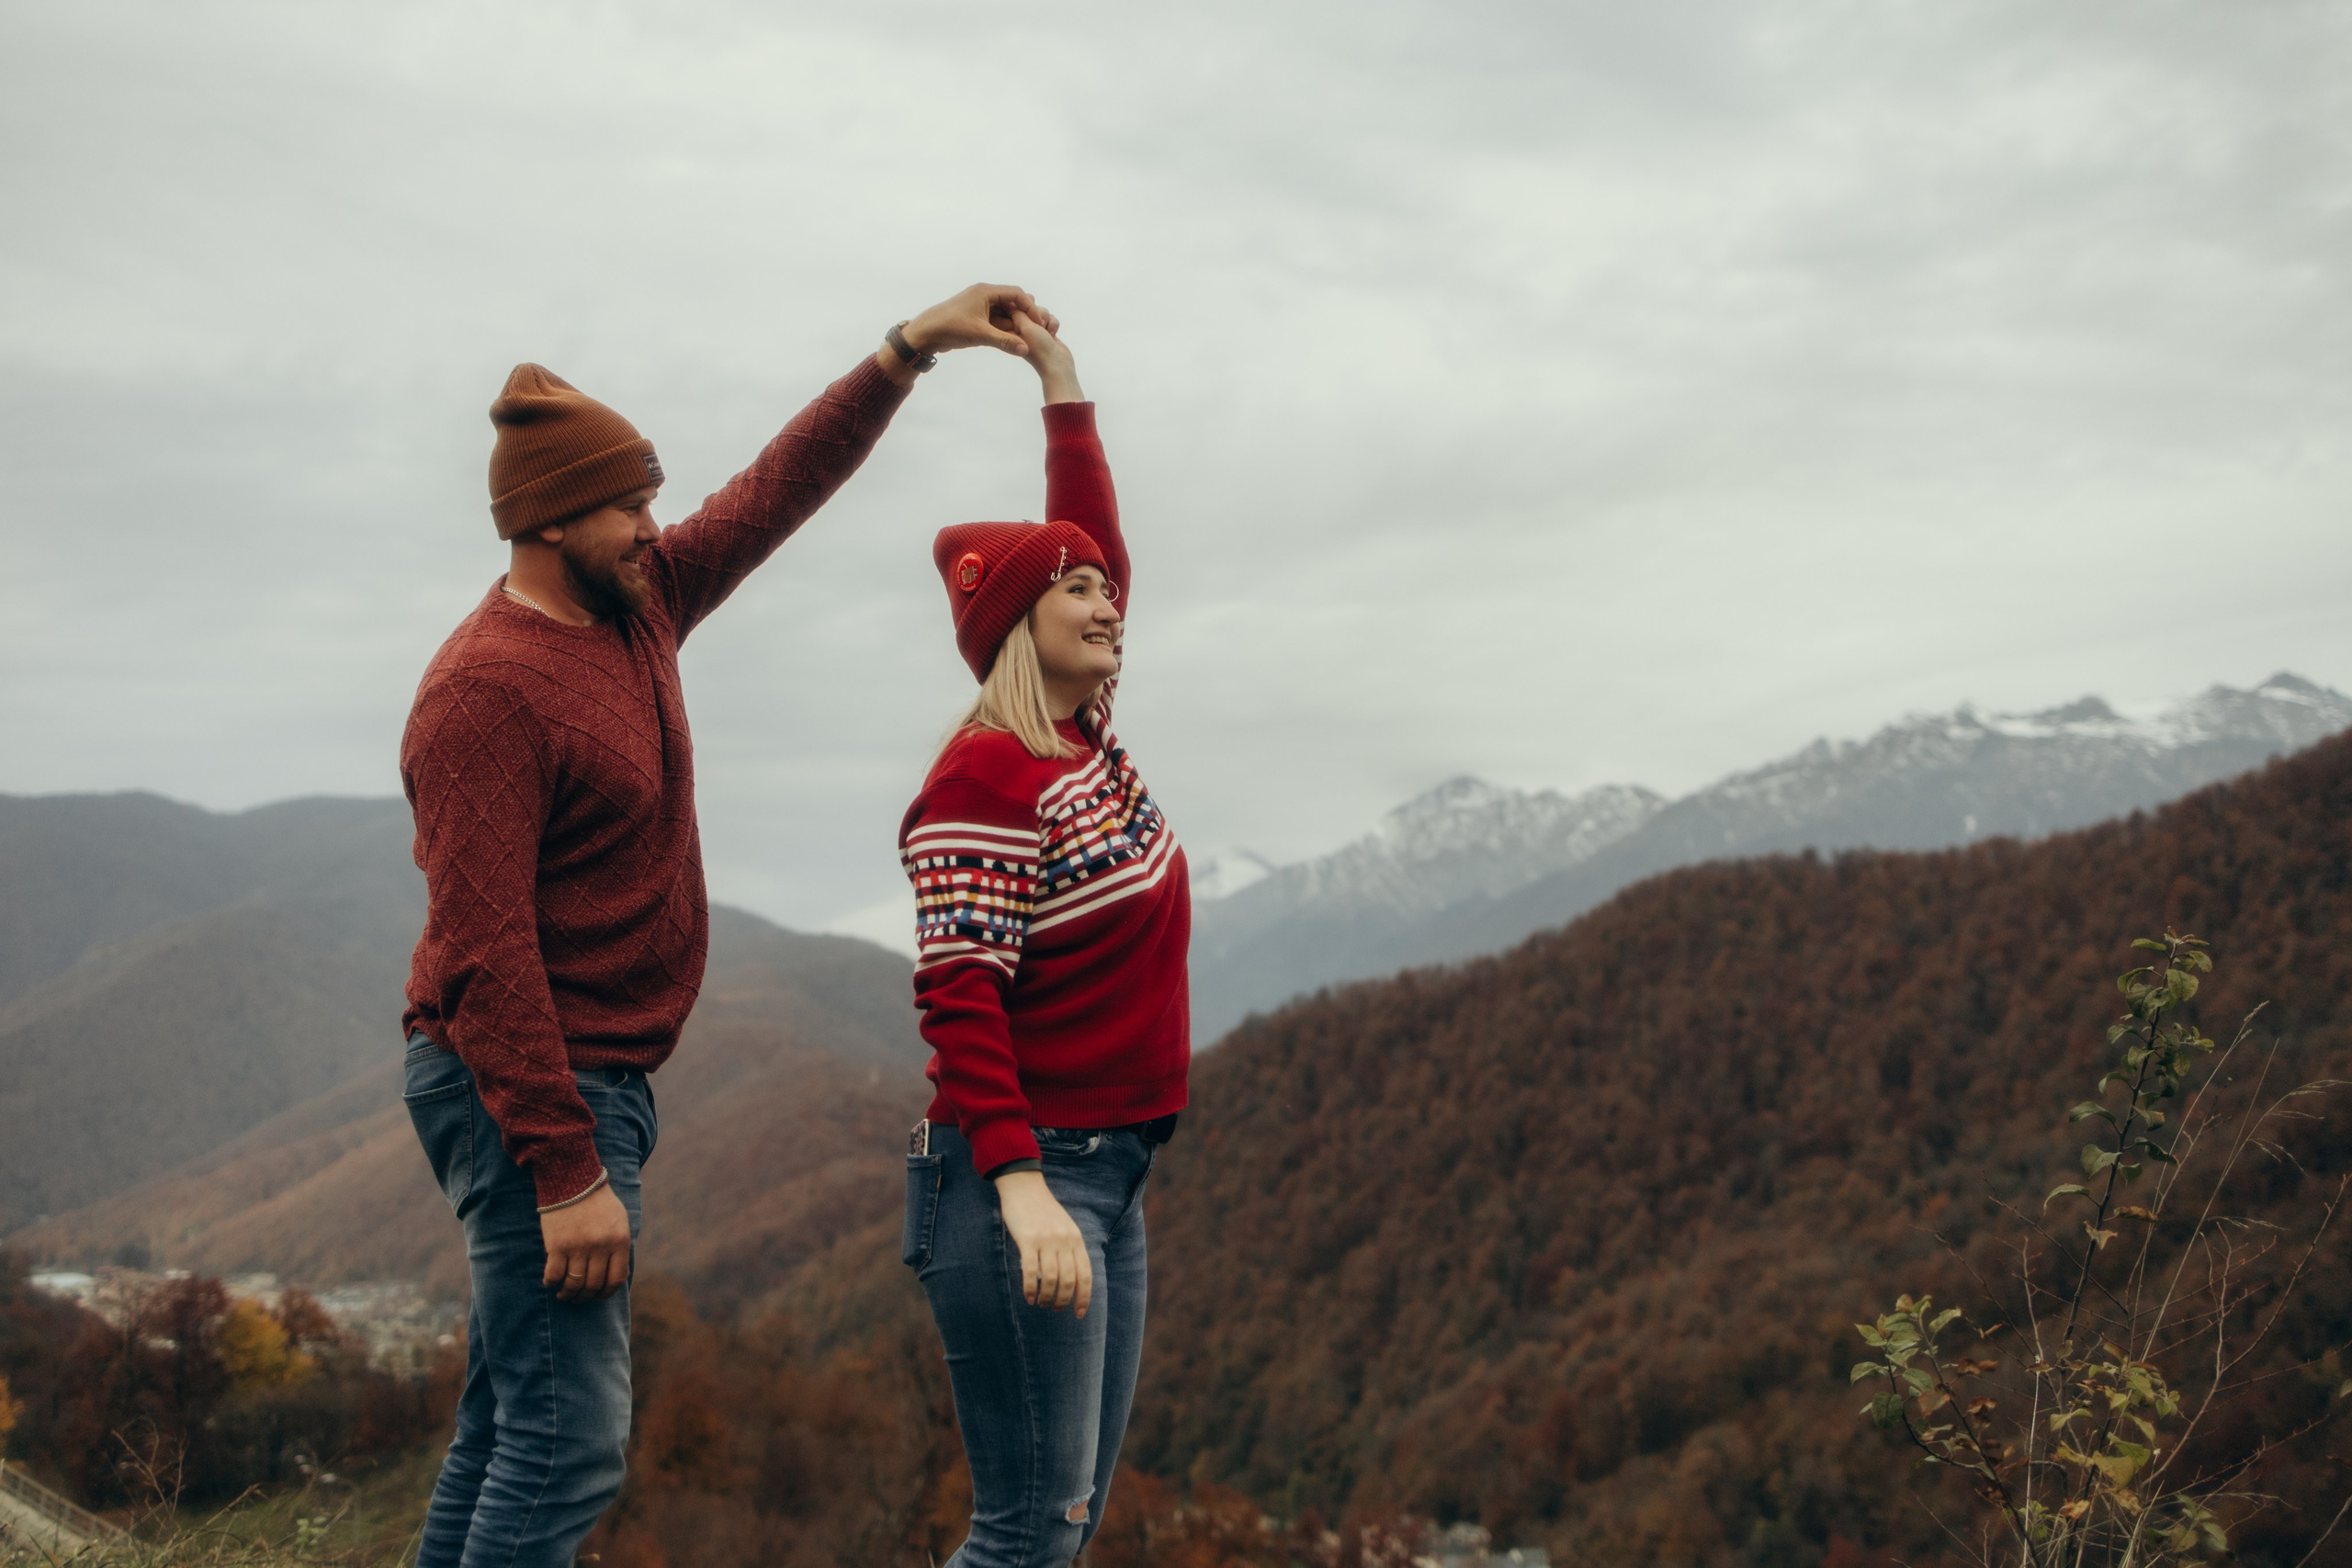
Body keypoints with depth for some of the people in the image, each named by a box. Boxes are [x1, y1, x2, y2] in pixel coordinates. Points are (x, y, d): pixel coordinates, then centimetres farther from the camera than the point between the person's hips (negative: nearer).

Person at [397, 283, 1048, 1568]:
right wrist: (565, 1172, -25)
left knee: (510, 1425, 15)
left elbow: (777, 489, 16)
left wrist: (908, 351, 8)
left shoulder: (637, 607, 8)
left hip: (595, 1077, 10)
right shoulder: (488, 689, -19)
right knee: (568, 1439, -8)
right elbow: (484, 953, -23)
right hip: (534, 1090, -10)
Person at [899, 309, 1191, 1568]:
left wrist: (1064, 387, 25)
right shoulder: (983, 780, -14)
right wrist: (1021, 1187, -28)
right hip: (1021, 1178, -9)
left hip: (1108, 1179, 9)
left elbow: (1089, 541, 23)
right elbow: (959, 1002, -20)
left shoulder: (1084, 744, 11)